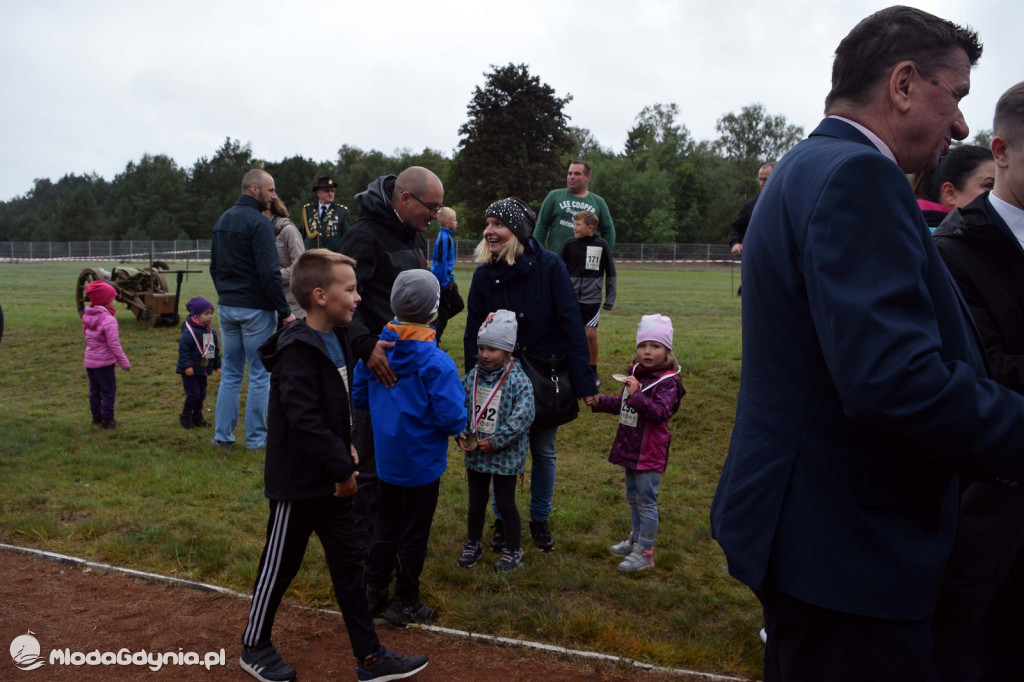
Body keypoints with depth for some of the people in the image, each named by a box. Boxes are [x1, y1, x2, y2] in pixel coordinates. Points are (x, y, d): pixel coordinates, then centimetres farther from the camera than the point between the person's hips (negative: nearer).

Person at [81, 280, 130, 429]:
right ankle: (107, 420, 5)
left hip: (89, 360, 8)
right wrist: (124, 362, -15)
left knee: (94, 390, 17)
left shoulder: (87, 316, 3)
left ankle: (97, 417, 26)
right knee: (109, 391, 2)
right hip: (104, 361, -8)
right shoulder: (109, 320, -22)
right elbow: (114, 344, -21)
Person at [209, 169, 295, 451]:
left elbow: (214, 266, 19)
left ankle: (223, 435, 16)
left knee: (230, 372, 14)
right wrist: (285, 311, -15)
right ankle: (256, 438, 8)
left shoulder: (222, 220, 13)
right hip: (255, 309, -8)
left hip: (226, 307, 8)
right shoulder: (258, 222, -14)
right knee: (260, 374, 2)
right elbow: (269, 273, -20)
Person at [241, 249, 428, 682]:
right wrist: (343, 468, -20)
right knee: (280, 566, 11)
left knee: (348, 565, 13)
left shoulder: (336, 339, 5)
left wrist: (345, 449, 5)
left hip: (331, 479, 8)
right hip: (298, 481, -8)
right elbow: (305, 420, -27)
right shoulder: (297, 351, -22)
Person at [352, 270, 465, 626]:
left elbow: (358, 396, 4)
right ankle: (404, 603, 24)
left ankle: (373, 591, 34)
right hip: (421, 463, -5)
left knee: (385, 526, 23)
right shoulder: (436, 362, -24)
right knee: (414, 533, 11)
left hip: (384, 459, 5)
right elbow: (453, 419, -26)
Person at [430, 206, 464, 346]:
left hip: (448, 280, 9)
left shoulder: (447, 236, 10)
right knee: (443, 313, -1)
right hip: (443, 281, -9)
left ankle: (434, 324, 23)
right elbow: (441, 261, -21)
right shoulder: (444, 238, -19)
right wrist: (445, 283, -19)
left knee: (458, 305, 16)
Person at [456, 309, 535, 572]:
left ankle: (513, 550, 26)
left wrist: (496, 441, -21)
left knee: (505, 502, 7)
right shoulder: (472, 376, 0)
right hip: (475, 452, 5)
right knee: (476, 501, 18)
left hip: (506, 455, -4)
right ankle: (473, 544, 38)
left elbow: (522, 416, -21)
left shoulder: (518, 380, -16)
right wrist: (461, 434, -9)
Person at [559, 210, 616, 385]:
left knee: (591, 334, -4)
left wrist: (610, 298, 2)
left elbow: (610, 273, 4)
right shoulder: (569, 244, 1)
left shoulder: (602, 245, -3)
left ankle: (593, 371, 13)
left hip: (592, 298, -2)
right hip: (570, 297, 2)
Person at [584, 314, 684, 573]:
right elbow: (623, 405, 21)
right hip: (630, 447, 8)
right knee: (633, 498, 21)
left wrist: (636, 394, -34)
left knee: (646, 501, 0)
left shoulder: (667, 382, -17)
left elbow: (660, 413, -30)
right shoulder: (634, 373, 7)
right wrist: (599, 402, 10)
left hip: (650, 453, -8)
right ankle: (635, 539, 38)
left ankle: (645, 553, 11)